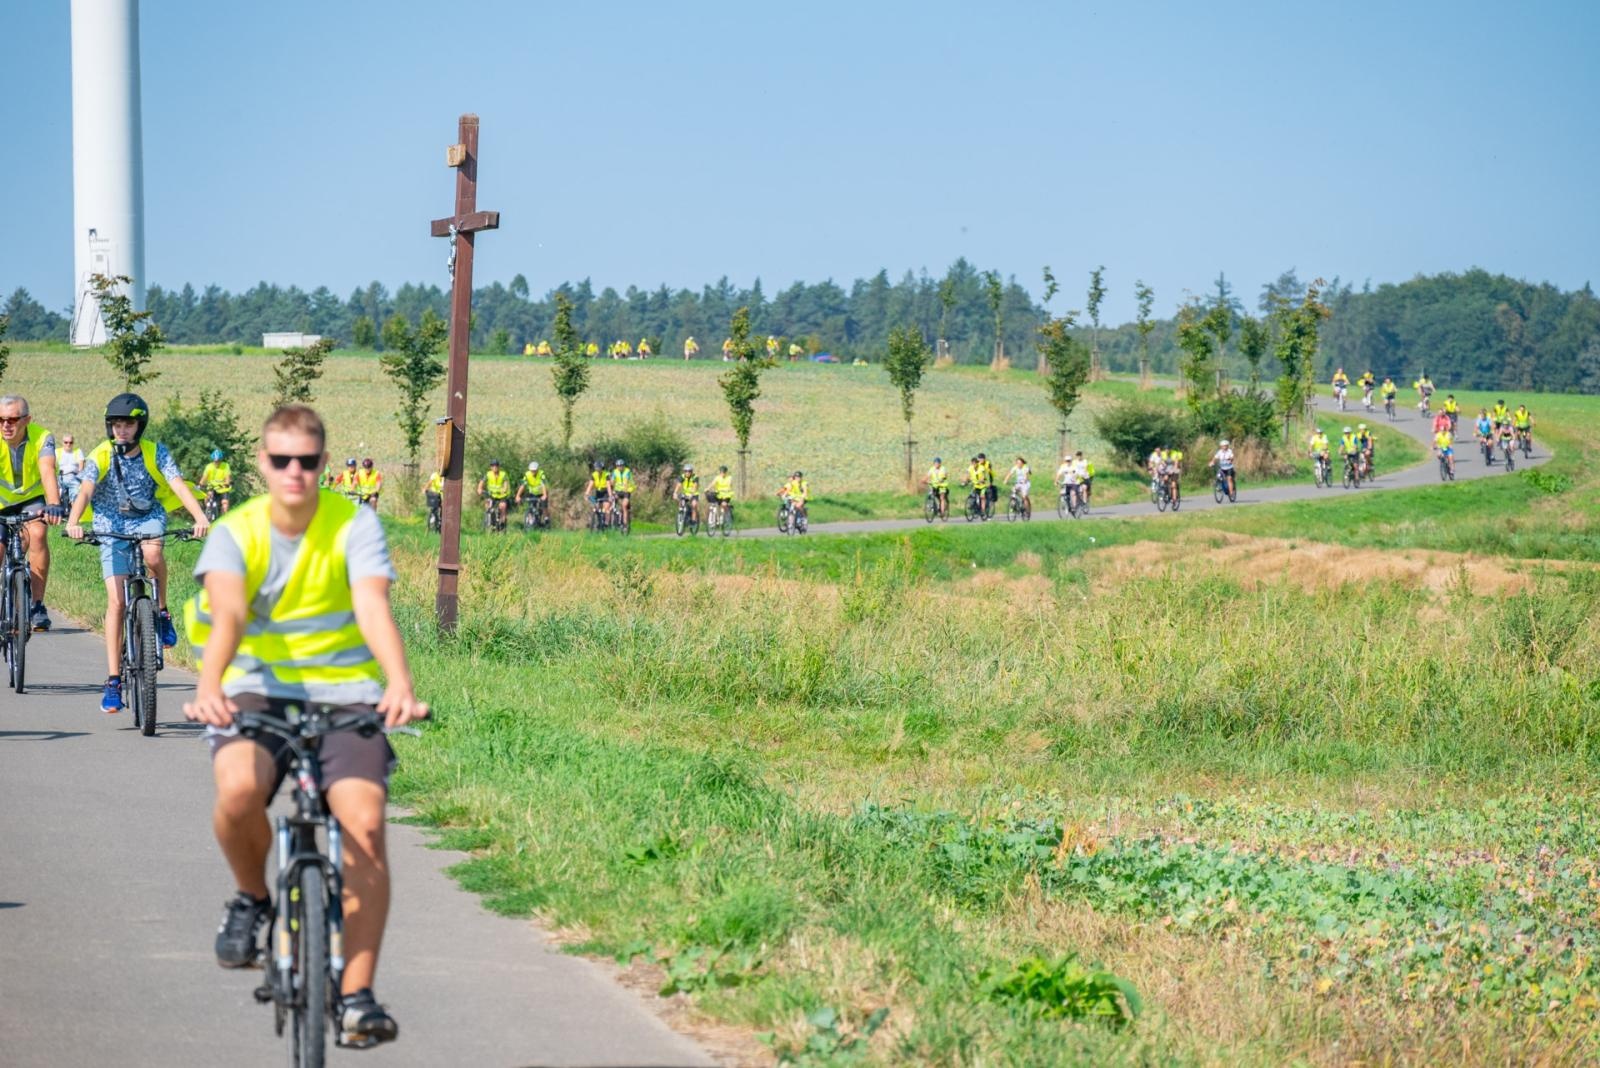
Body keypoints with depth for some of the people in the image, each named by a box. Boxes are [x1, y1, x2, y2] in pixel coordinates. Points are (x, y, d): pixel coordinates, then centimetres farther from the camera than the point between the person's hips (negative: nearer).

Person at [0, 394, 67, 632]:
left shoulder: (42, 438, -25)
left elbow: (47, 472, -41)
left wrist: (54, 505, -59)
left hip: (32, 499, -2)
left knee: (37, 534, -30)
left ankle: (37, 606, -22)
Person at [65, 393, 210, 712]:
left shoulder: (156, 452, -11)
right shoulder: (100, 456, -13)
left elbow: (178, 485, -23)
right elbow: (85, 490, -27)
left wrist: (200, 517, -41)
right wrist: (73, 522, -47)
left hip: (148, 517, 0)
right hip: (112, 525, 0)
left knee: (152, 553, -37)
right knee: (116, 602, -9)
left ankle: (162, 612, -8)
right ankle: (113, 680, -6)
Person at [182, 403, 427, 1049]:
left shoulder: (354, 525, -8)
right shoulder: (234, 534, -7)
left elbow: (374, 608, -24)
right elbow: (228, 614, -25)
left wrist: (400, 683, -42)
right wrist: (209, 688, -45)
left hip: (345, 693, 0)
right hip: (261, 690, 0)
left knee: (363, 823, -19)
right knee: (238, 790, -32)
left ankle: (357, 996, -12)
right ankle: (251, 898, 1)